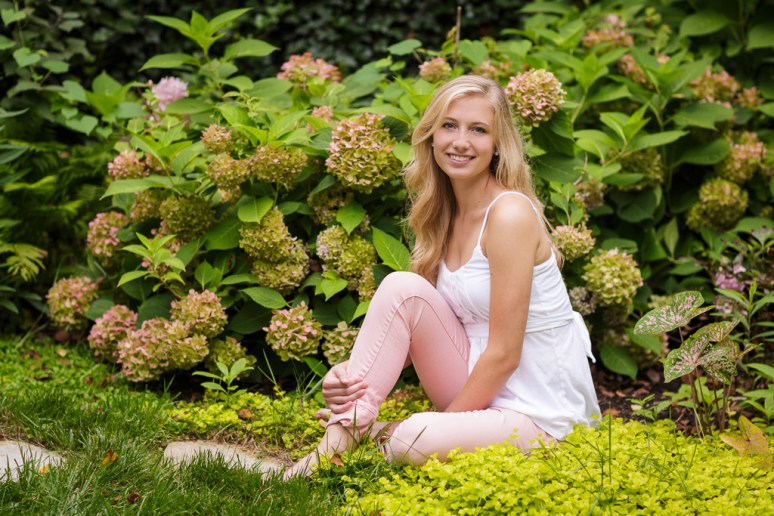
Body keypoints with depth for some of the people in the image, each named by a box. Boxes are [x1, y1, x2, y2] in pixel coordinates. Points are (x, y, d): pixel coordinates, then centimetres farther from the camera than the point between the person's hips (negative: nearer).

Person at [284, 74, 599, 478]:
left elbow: (505, 353, -18)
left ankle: (374, 434, 1)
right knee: (402, 286, -14)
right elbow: (410, 333, 6)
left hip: (540, 414, -7)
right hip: (478, 390, 7)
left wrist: (443, 423, -12)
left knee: (413, 442, -33)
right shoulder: (443, 216, 6)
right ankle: (342, 434, -13)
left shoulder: (509, 213, -18)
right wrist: (352, 372, -12)